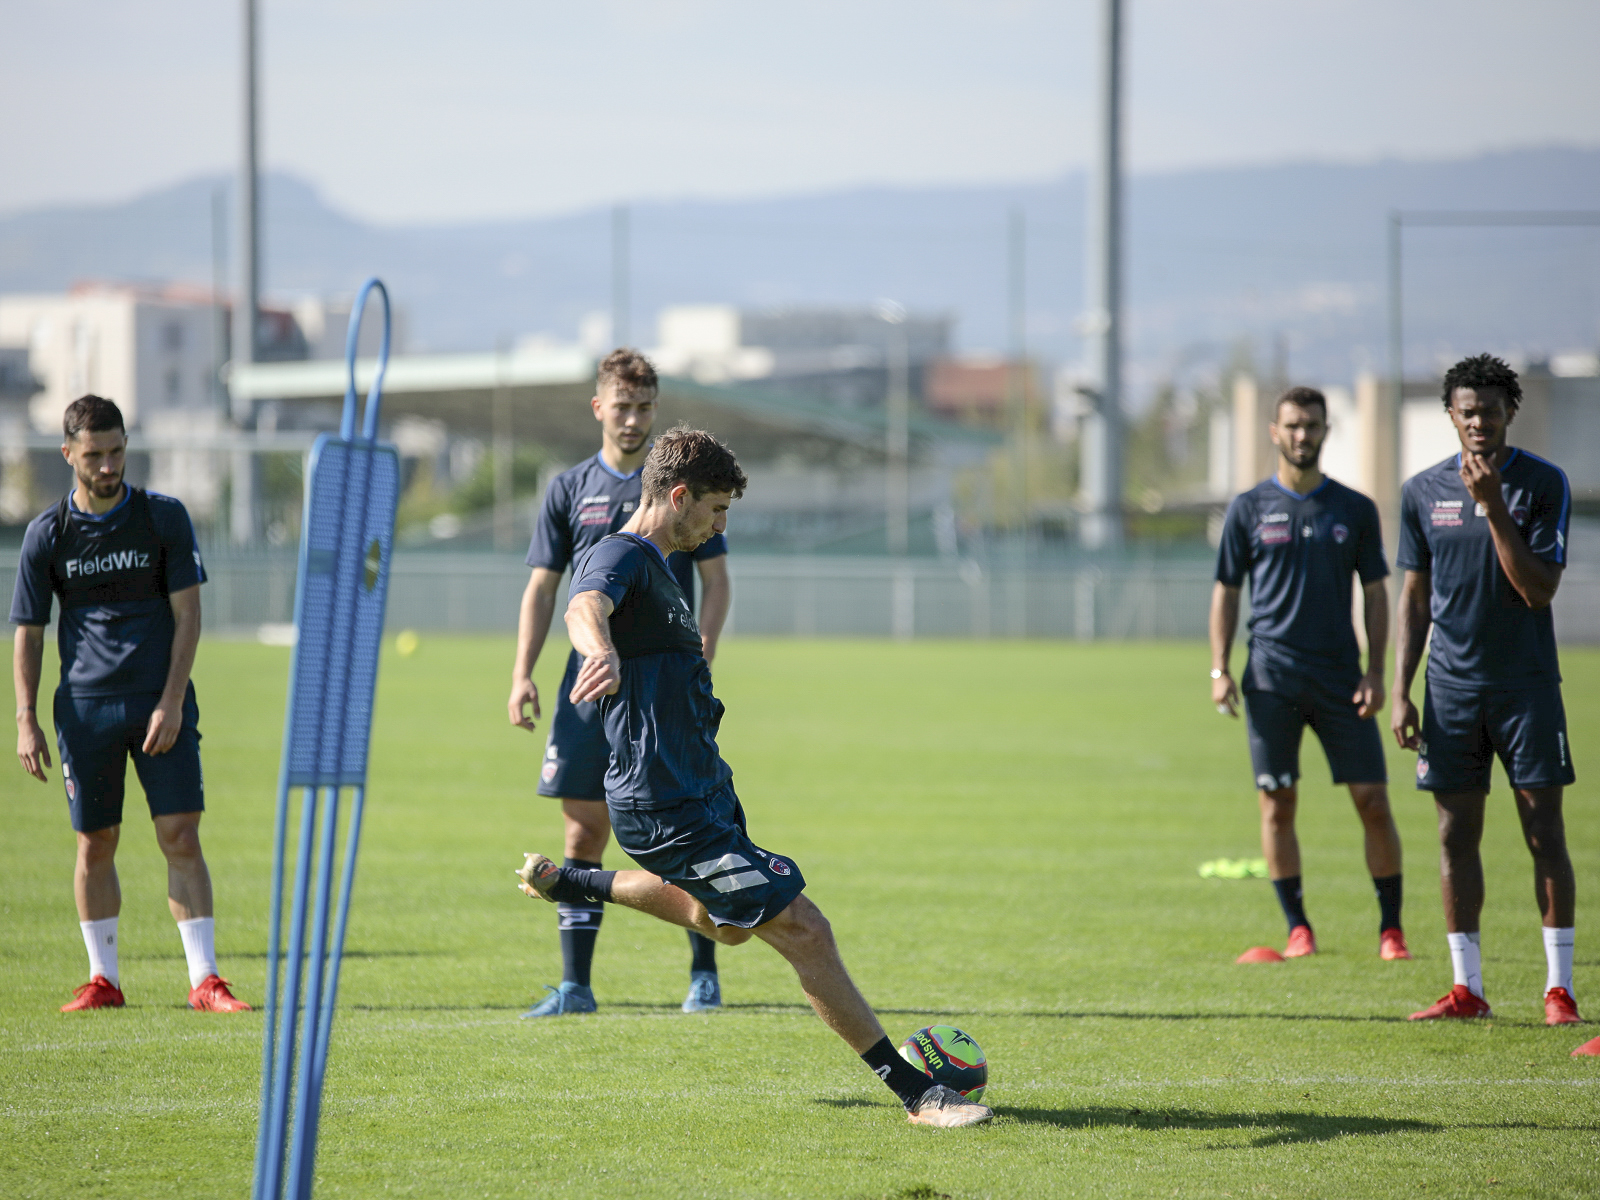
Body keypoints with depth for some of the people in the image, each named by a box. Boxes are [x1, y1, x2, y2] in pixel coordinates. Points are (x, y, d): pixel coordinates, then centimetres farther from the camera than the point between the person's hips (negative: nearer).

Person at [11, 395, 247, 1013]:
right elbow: (28, 633, 7)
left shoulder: (165, 517, 2)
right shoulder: (47, 534, 3)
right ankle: (103, 979, 15)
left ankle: (204, 980, -7)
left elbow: (187, 615, 1)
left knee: (181, 839, -7)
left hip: (161, 705, -1)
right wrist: (26, 720, -2)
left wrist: (172, 701, -8)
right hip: (85, 705, 1)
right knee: (95, 845, 4)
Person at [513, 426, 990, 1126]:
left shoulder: (654, 568, 15)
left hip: (698, 787, 11)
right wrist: (600, 650, -61)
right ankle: (916, 1092, -12)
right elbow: (585, 606, -40)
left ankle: (566, 882, 43)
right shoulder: (620, 557, -15)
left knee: (725, 923, 34)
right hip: (669, 806, -11)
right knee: (802, 931, -13)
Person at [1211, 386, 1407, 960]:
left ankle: (1391, 928, 6)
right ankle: (1298, 928, 9)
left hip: (1340, 676, 0)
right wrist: (1219, 670, -1)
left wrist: (1375, 673, -2)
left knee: (1373, 801, -3)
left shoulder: (1355, 509, 7)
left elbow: (1376, 592, 8)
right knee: (1277, 806, 0)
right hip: (1271, 676, 0)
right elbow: (1226, 591, 8)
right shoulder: (1248, 509, 5)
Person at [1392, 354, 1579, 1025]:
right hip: (1452, 686, 3)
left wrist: (1493, 506, -18)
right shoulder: (1422, 491, 6)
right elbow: (1415, 597, 11)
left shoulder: (1544, 484, -4)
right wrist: (1401, 691, 5)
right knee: (1456, 835, 3)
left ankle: (1559, 988, 1)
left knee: (1543, 831, -3)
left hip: (1527, 685, -3)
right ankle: (1466, 988, 10)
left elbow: (1539, 590, -12)